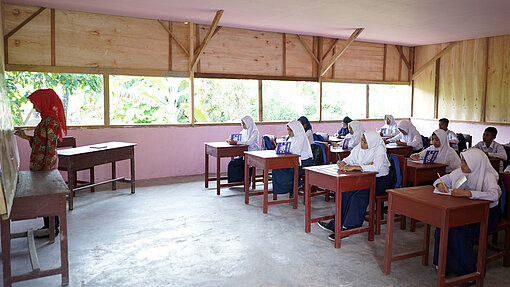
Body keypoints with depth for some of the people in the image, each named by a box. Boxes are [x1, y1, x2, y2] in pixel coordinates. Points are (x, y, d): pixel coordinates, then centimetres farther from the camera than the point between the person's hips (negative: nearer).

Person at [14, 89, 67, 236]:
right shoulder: (46, 118, 13)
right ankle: (48, 225, 27)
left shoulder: (51, 120, -17)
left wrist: (46, 167, -20)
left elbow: (52, 146, -20)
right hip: (39, 163, 10)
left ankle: (53, 228, 11)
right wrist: (25, 137, 14)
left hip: (46, 163, -10)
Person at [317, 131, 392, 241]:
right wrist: (343, 163, -15)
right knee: (345, 193, -17)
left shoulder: (379, 149, -19)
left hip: (380, 181, -6)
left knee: (359, 196, -30)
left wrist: (353, 167, -37)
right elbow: (350, 158, 10)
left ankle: (348, 228, -23)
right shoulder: (359, 147, 1)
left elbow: (376, 167, -34)